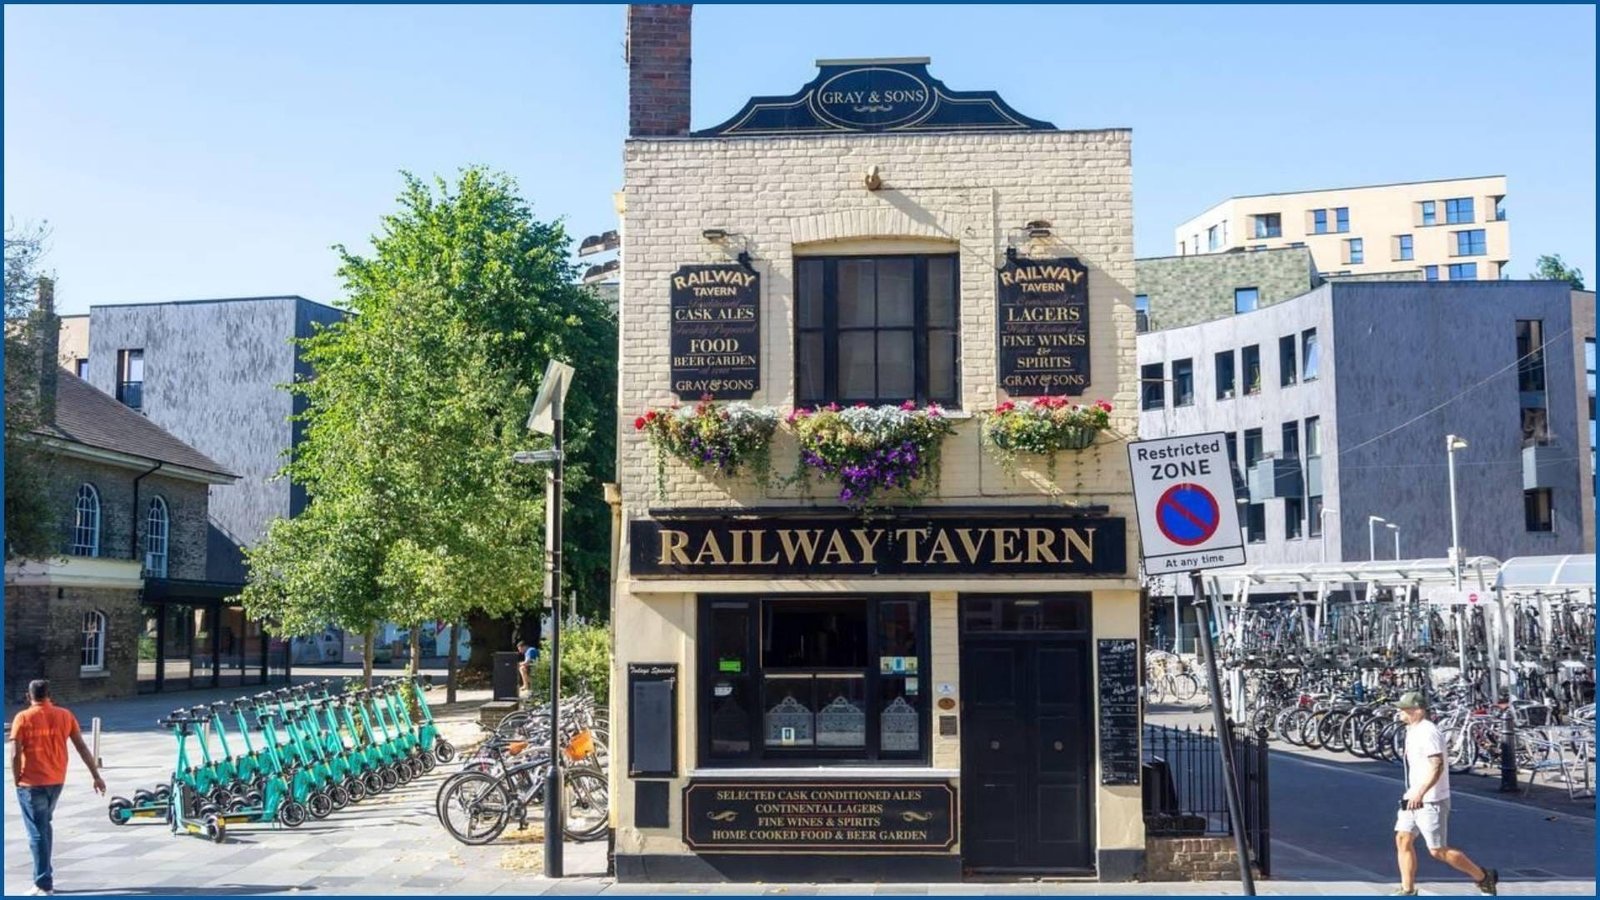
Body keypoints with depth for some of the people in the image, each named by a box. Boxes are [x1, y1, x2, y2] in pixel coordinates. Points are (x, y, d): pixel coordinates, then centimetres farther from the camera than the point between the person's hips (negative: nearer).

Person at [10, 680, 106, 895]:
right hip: (56, 781, 5)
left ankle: (44, 884, -1)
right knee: (45, 825, 24)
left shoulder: (23, 718, -8)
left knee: (37, 833, 0)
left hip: (32, 783, -5)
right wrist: (96, 775, 8)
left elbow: (15, 754, -14)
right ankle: (46, 873, 28)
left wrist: (17, 780, -1)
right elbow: (82, 747, 4)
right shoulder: (64, 715, 3)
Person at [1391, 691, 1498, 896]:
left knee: (1438, 851, -3)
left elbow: (1437, 766, -29)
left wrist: (1420, 793, -37)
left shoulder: (1428, 732, -19)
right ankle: (1407, 891, 10)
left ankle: (1484, 877, 14)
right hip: (1414, 798, 10)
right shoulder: (1413, 731, 13)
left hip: (1431, 801, -10)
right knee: (1403, 840, 5)